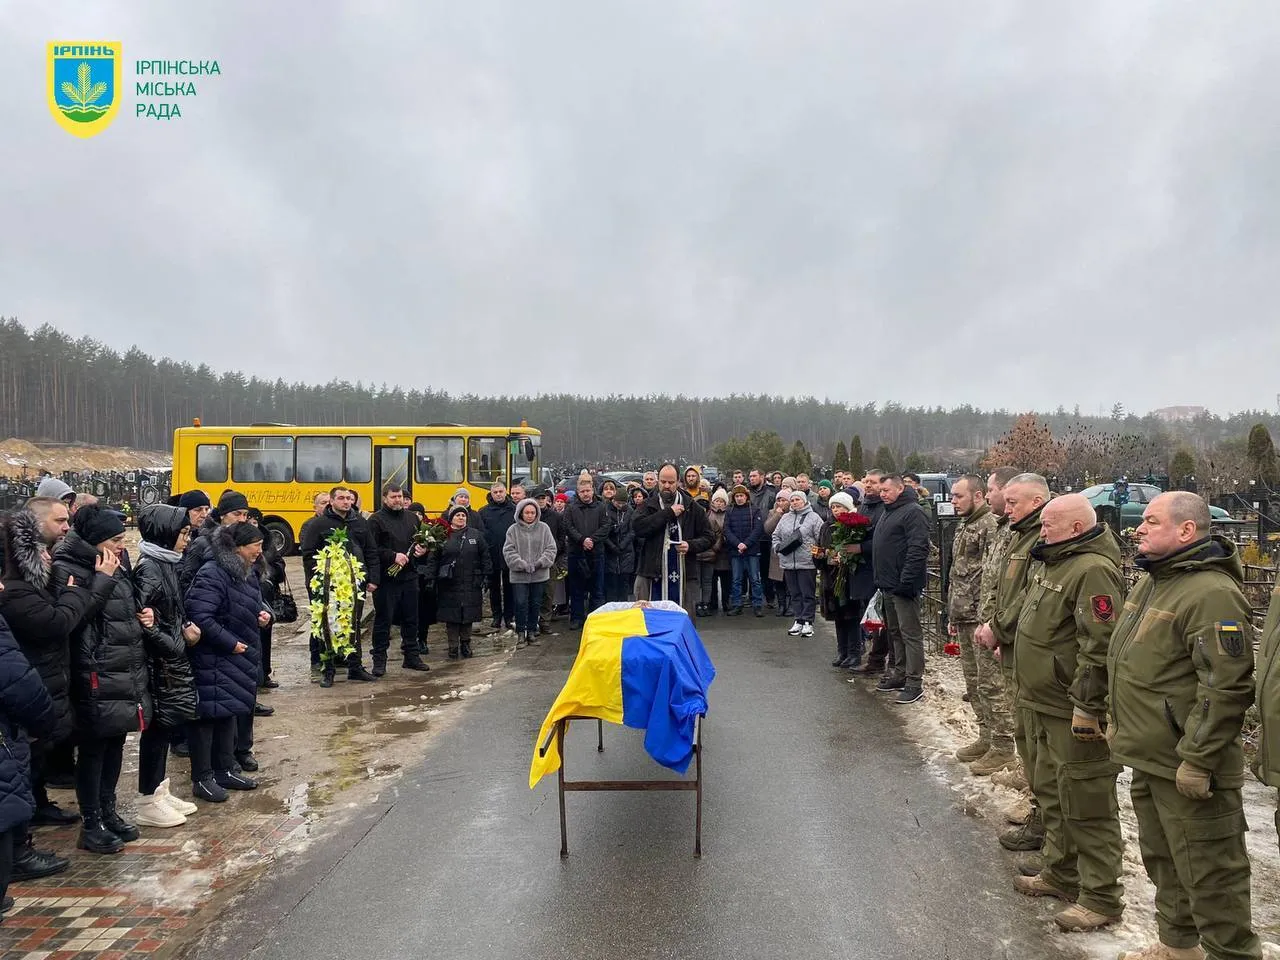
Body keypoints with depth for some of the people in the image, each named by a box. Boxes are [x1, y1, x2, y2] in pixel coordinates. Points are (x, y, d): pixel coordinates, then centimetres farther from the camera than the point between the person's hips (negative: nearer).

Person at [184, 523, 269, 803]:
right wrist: (231, 643, -20)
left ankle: (225, 770, 28)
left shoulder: (247, 572, 9)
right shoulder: (212, 575, -21)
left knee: (229, 712, 16)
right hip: (212, 659, -9)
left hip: (236, 657, 9)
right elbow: (200, 617, -26)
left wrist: (262, 614, 3)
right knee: (209, 713, -2)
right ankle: (202, 778, 10)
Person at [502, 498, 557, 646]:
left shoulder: (544, 528, 2)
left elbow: (551, 549, 1)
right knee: (521, 603, -4)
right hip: (519, 575, -2)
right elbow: (508, 551, -5)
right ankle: (520, 632, 11)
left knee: (535, 604, 9)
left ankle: (532, 631, 22)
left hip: (539, 574, 2)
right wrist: (523, 565, -15)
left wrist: (540, 563, -12)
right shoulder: (513, 530, -1)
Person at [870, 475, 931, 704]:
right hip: (887, 585, 10)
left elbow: (918, 549, -21)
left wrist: (906, 581, -25)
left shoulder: (912, 512, -12)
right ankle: (900, 674, 27)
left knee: (910, 633, -5)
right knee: (894, 632, 16)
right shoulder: (888, 513, 19)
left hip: (903, 586, -10)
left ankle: (915, 683, -1)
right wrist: (880, 580, 20)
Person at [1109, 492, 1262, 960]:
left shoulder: (1211, 593, -21)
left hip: (1186, 767, -10)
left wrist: (1197, 759, -23)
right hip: (1148, 758, 10)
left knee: (1208, 872, 2)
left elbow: (1226, 686, -25)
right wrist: (1119, 719, 22)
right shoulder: (1150, 581, 11)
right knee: (1162, 860, 23)